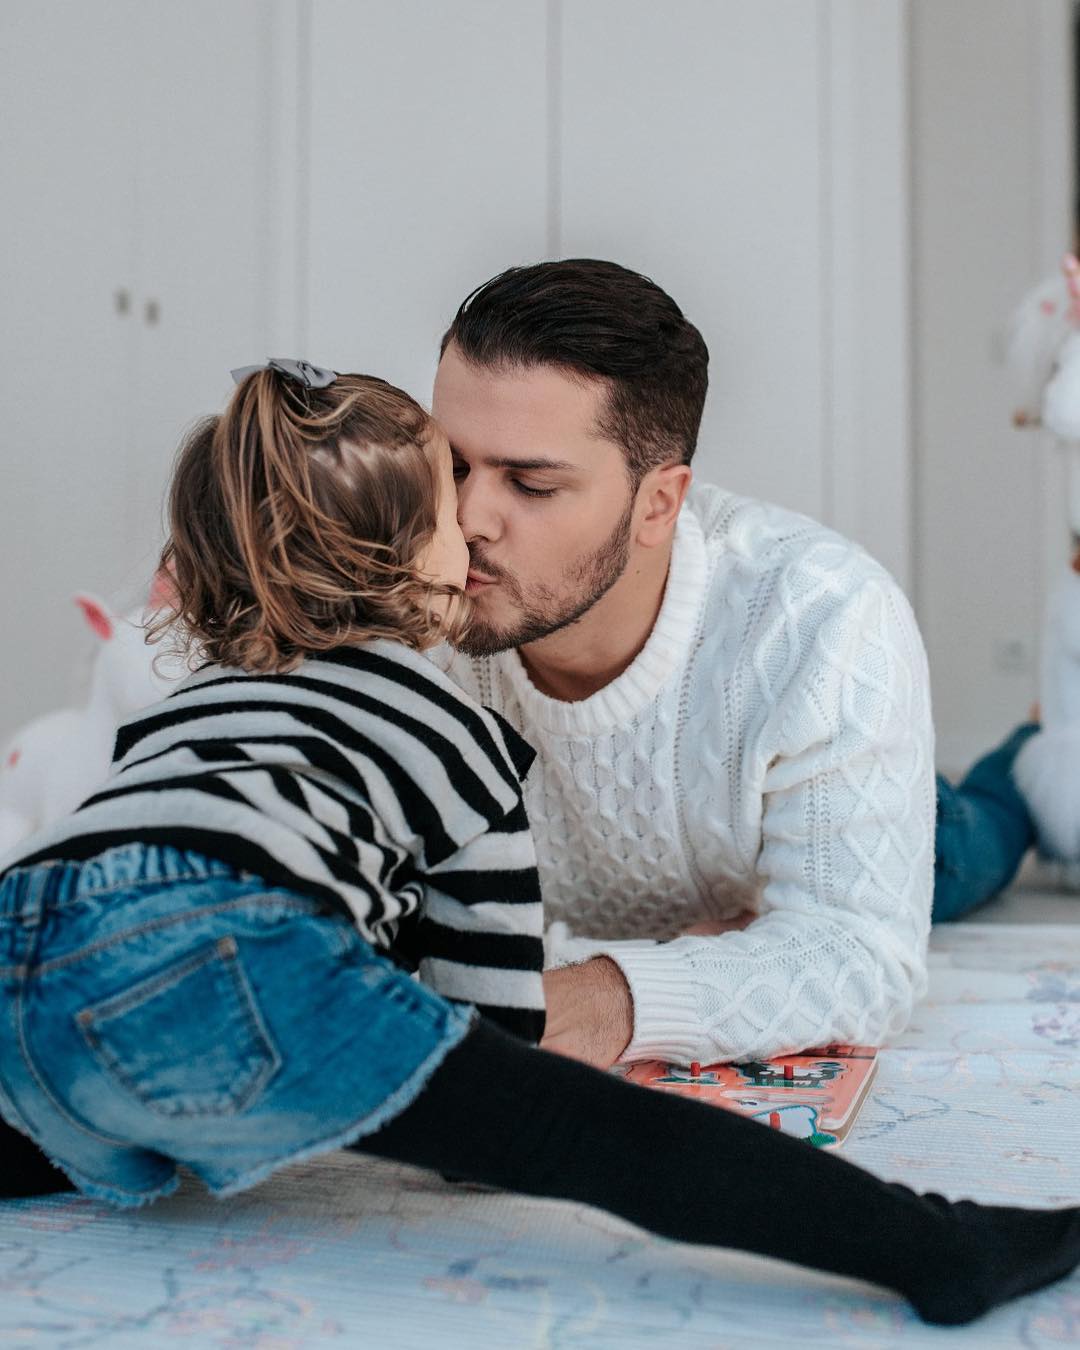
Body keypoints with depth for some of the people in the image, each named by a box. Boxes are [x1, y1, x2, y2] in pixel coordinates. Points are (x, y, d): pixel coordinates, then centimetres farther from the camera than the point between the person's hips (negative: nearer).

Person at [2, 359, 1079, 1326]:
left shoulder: (172, 706, 36)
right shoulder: (466, 740, 19)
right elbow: (494, 1025, 19)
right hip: (208, 959, -7)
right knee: (584, 1123, -10)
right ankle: (943, 1252, -16)